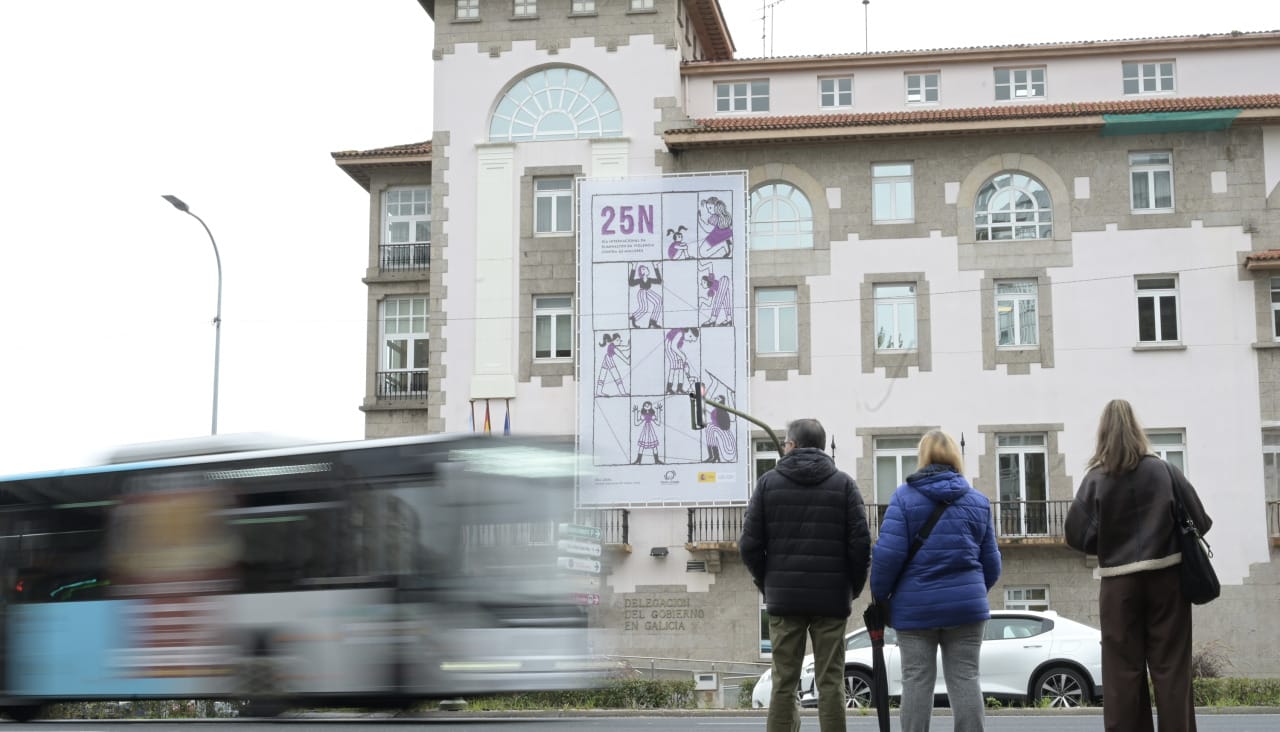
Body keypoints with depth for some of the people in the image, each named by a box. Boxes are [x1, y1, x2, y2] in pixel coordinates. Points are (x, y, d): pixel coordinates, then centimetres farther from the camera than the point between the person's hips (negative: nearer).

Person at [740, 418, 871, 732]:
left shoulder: (768, 482, 4)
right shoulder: (843, 484, 3)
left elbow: (750, 544, -1)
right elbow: (860, 544, -4)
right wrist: (853, 587, 9)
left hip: (783, 599, 0)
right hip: (831, 599, 0)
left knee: (784, 682, 4)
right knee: (830, 682, 2)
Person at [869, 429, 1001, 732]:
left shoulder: (904, 496, -4)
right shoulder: (978, 501, 6)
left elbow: (888, 552, -12)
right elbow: (991, 562, 8)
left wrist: (879, 594, 1)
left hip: (915, 606, -2)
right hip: (966, 605, 2)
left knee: (916, 681, 2)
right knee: (965, 679, 4)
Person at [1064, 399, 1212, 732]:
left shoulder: (1096, 479, -4)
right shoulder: (1165, 471, -1)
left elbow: (1076, 534, -9)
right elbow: (1200, 522, 0)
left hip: (1119, 583, 0)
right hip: (1166, 578, 0)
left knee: (1122, 673, 5)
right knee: (1171, 670, 5)